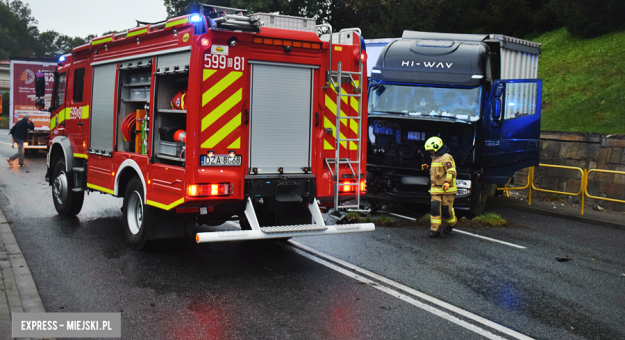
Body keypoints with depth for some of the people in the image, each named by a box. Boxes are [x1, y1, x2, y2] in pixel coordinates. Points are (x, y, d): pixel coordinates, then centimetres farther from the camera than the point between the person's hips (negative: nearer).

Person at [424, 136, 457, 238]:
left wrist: (447, 182, -31)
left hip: (447, 189, -7)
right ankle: (434, 230, -8)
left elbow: (451, 171, -21)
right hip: (436, 189, 7)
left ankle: (452, 223, 29)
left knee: (446, 209, -1)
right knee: (435, 208, -6)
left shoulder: (446, 158, -11)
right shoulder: (435, 159, 18)